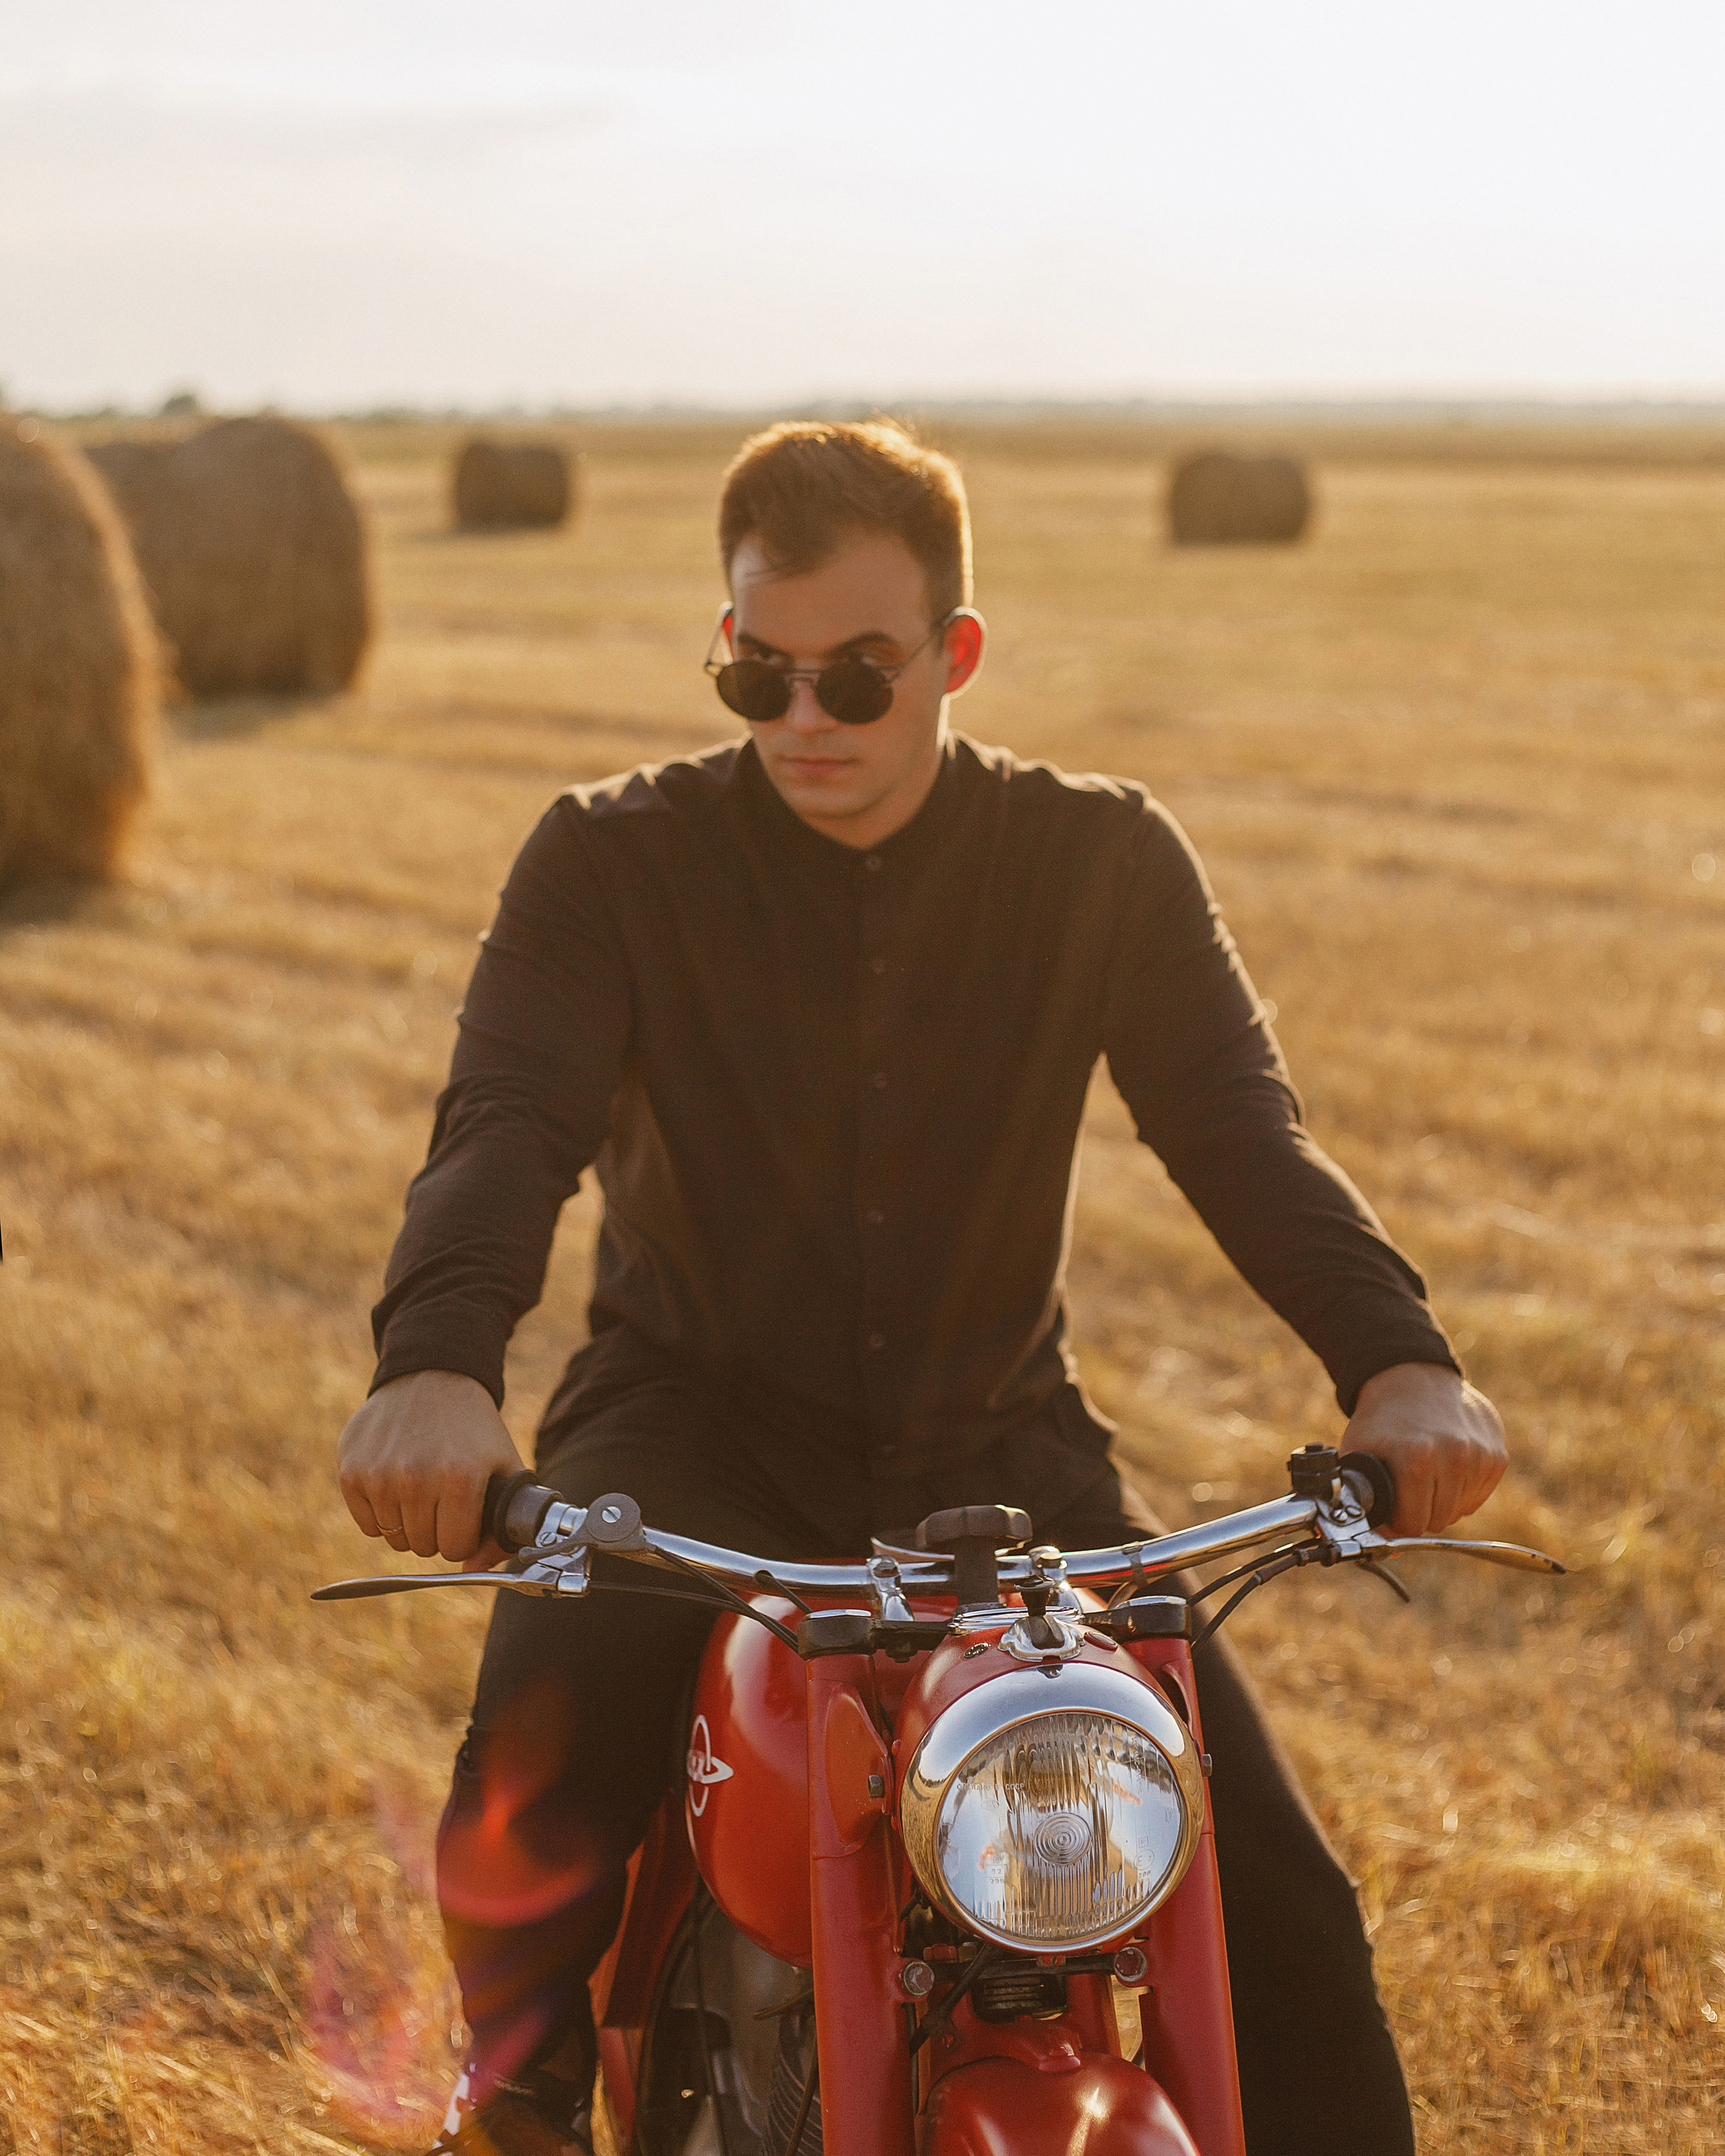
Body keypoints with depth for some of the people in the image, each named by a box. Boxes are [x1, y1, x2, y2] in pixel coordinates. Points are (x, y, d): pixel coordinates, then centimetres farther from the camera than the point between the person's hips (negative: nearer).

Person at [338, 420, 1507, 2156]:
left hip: (996, 1441, 2)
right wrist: (435, 1363, -40)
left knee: (1272, 1893, -12)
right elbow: (504, 1126, -17)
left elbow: (1241, 1135, -10)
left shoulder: (1106, 861, 1)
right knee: (562, 1694, -34)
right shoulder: (612, 861, -3)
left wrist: (1394, 1361, -30)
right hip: (696, 1427, -1)